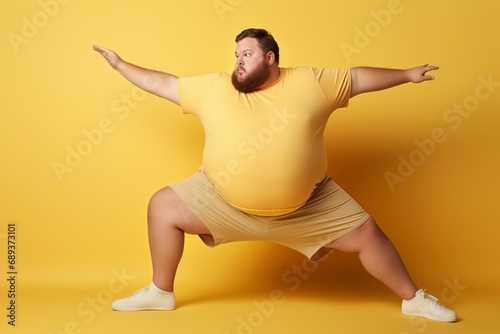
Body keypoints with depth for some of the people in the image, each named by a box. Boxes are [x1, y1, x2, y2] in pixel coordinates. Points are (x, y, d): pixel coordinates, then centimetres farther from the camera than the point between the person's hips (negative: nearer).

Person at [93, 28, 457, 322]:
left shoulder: (311, 82, -3)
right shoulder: (213, 88, -2)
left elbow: (359, 78, 6)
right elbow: (164, 83, 7)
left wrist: (407, 75, 9)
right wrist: (119, 63, 8)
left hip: (307, 207, -1)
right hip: (226, 202, 1)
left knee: (367, 235, -1)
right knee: (164, 207, -3)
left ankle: (414, 299, 24)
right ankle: (161, 292, 16)